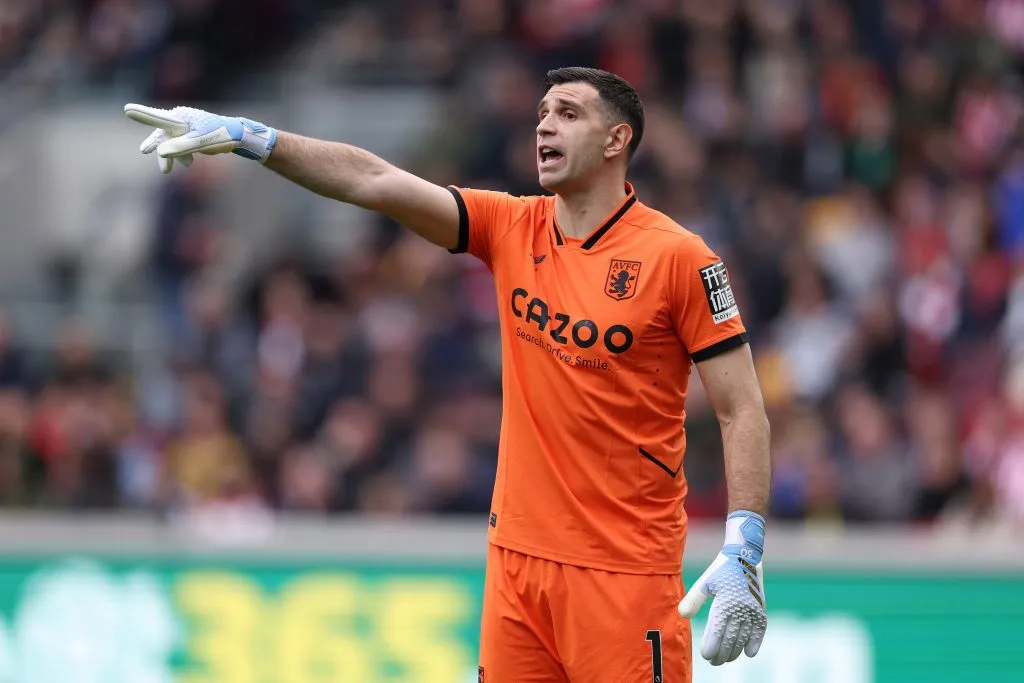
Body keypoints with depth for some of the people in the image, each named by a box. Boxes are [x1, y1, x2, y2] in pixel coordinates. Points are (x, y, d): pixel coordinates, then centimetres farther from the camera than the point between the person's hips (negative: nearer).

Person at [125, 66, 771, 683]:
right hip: (517, 556, 5)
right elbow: (375, 182, 1)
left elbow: (743, 409, -8)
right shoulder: (512, 228, 7)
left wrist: (742, 552, -17)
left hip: (624, 572, -5)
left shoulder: (679, 256, -8)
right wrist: (248, 137, -9)